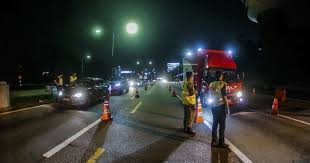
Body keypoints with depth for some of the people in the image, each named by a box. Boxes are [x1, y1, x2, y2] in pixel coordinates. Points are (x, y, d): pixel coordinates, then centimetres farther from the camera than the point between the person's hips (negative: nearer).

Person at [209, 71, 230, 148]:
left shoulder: (211, 84, 7)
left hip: (213, 106, 7)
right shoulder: (223, 84, -12)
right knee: (222, 125, 1)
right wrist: (227, 107, -8)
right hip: (220, 106, -6)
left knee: (215, 123, 14)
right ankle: (221, 143, 5)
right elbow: (224, 96, -14)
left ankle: (214, 141, 20)